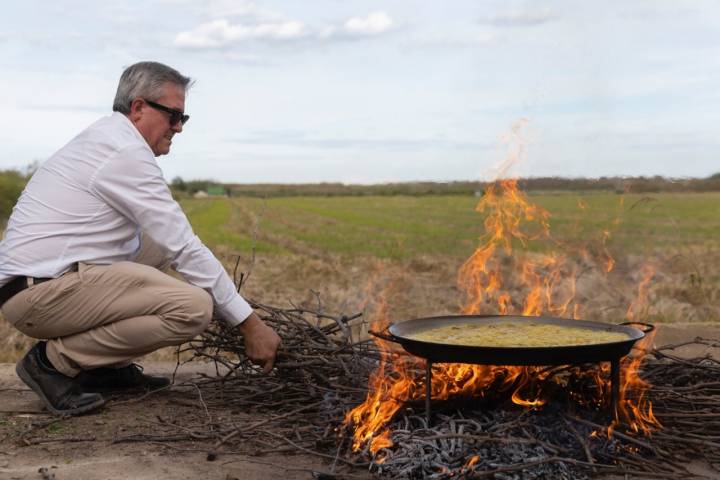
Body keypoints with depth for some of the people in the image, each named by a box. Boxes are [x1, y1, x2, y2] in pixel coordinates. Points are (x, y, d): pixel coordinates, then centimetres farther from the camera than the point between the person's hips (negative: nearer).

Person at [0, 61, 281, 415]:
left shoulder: (103, 138, 17)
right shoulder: (127, 153, -14)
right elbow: (185, 248, -15)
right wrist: (249, 323, -10)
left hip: (32, 282, 10)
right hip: (43, 294, -10)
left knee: (158, 245, 19)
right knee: (194, 307, -21)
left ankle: (106, 367, 13)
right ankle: (53, 361, -8)